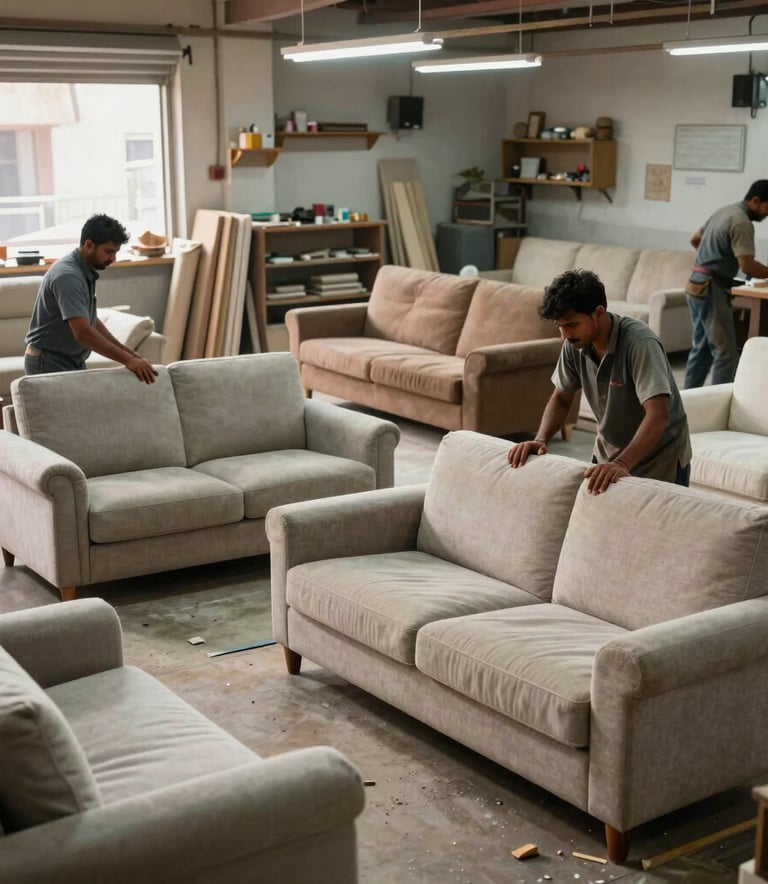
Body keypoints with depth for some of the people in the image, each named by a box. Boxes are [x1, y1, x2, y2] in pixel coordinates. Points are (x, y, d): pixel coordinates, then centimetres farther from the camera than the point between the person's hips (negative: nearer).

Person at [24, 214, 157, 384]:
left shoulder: (85, 272, 7)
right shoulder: (67, 276, -24)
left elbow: (91, 322, 16)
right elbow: (82, 332, -33)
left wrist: (125, 351, 7)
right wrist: (127, 360, -34)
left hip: (71, 361, 10)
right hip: (49, 363, -10)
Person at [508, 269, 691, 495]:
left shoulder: (639, 343, -28)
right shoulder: (574, 345, -10)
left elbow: (658, 416, -37)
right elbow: (561, 398, 4)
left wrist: (622, 464, -51)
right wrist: (541, 440, -15)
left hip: (659, 462, -5)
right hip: (609, 456, 5)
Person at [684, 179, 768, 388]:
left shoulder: (725, 211, 13)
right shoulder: (742, 222, -16)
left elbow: (695, 240, 25)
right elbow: (747, 266, -24)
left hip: (697, 285, 10)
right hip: (711, 290, -10)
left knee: (702, 347, 16)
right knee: (726, 352, -8)